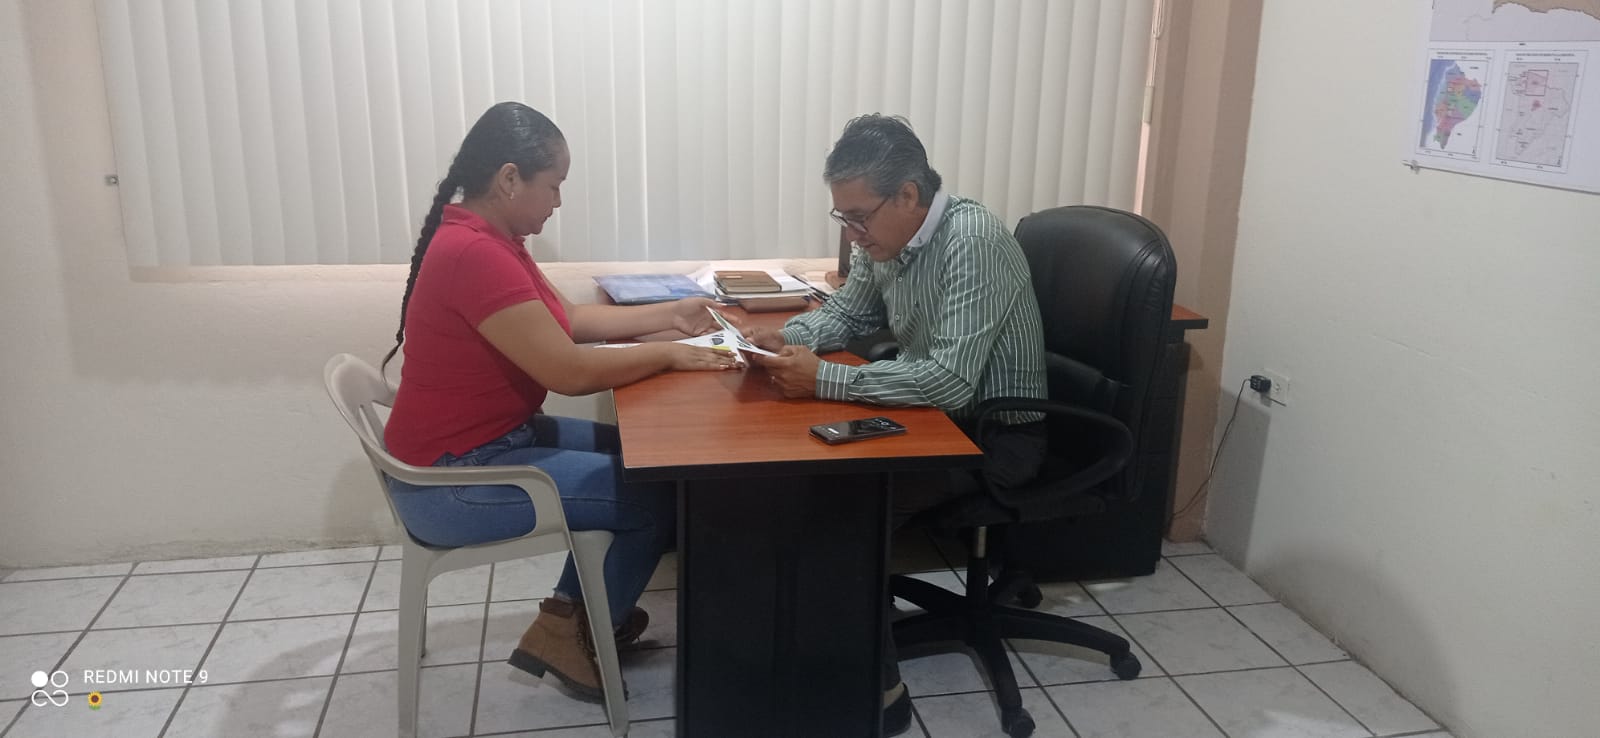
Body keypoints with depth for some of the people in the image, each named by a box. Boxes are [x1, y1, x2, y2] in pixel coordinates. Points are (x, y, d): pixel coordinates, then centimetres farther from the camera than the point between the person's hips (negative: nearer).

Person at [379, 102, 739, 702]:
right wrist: (667, 355, -14)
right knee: (659, 494, -7)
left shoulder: (488, 241, 7)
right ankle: (573, 635, 12)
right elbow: (570, 370, -28)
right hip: (453, 483, -11)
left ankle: (574, 610, 21)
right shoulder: (474, 255, -27)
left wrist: (670, 315, 9)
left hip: (495, 439, 11)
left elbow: (568, 318, 15)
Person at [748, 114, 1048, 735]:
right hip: (937, 409, 8)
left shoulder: (973, 241, -27)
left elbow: (951, 380, -34)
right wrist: (788, 338, -8)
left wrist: (823, 379, -33)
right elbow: (848, 312, 14)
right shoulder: (883, 237, -2)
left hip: (996, 433, -8)